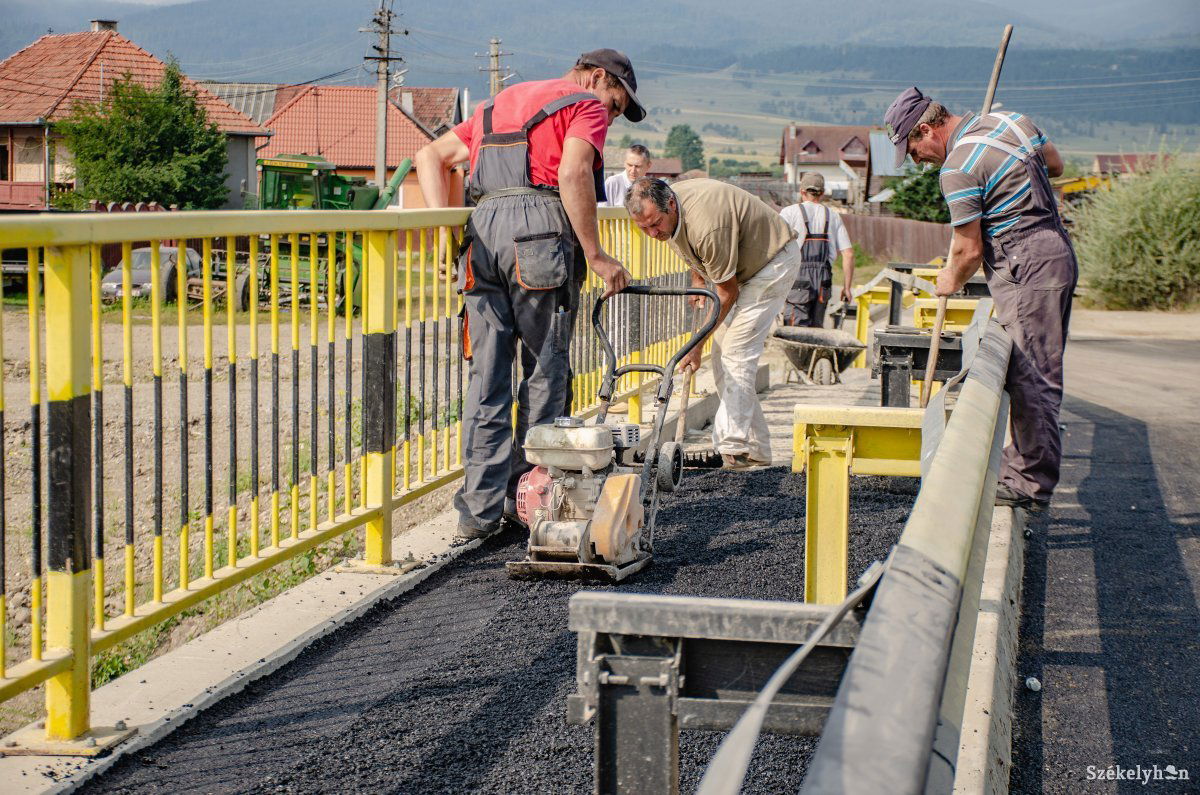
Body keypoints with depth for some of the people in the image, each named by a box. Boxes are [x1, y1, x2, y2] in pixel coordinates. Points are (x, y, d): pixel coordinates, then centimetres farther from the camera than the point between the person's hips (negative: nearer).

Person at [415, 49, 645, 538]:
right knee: (545, 369, 6)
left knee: (487, 373, 6)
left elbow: (431, 156, 26)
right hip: (539, 227, -6)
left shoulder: (501, 103, 31)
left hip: (481, 228, 6)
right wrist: (595, 256, -10)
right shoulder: (585, 105, 8)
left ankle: (479, 508, 4)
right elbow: (574, 174, -12)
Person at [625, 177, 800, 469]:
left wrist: (696, 345, -21)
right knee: (722, 356, 4)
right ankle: (756, 448, 8)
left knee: (736, 353, -19)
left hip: (774, 261, -9)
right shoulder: (661, 212, -10)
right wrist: (697, 280, 8)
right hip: (741, 265, 9)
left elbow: (727, 293, -27)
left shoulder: (706, 224, -37)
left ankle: (733, 449, -21)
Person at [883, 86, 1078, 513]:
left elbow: (969, 250, -11)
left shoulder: (958, 169, -17)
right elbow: (1054, 163, 25)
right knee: (1030, 375, 14)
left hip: (1027, 270, -10)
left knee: (1030, 378, -6)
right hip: (1055, 253, 10)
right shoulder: (1008, 119, 9)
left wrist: (951, 281, 8)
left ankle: (1032, 484, -2)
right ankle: (1022, 462, 21)